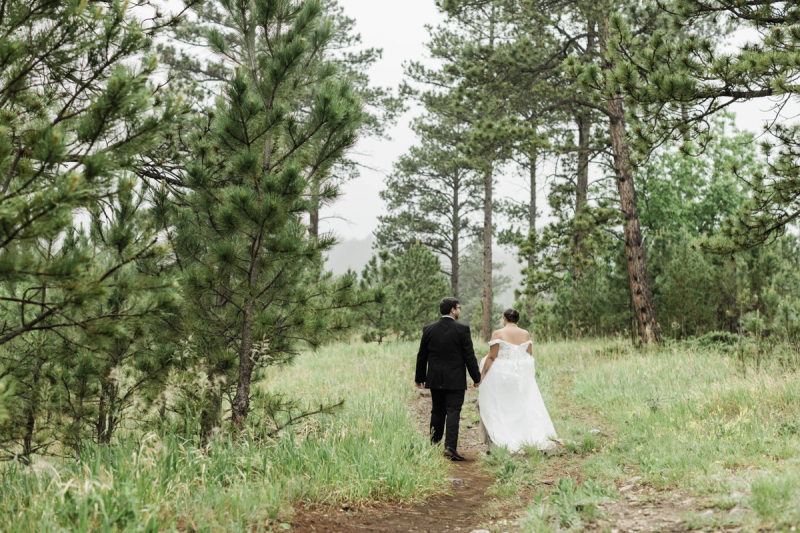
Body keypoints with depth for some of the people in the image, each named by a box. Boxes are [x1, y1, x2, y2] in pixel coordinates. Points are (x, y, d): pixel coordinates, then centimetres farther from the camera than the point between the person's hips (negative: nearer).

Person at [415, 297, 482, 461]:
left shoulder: (428, 329, 2)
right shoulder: (462, 330, -9)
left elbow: (422, 356, 8)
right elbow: (469, 356, -7)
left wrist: (419, 378, 17)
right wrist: (476, 378, 3)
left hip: (435, 379, 4)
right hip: (455, 380, -4)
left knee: (437, 411, 14)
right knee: (453, 412, -4)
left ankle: (434, 445, 18)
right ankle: (450, 446, -14)